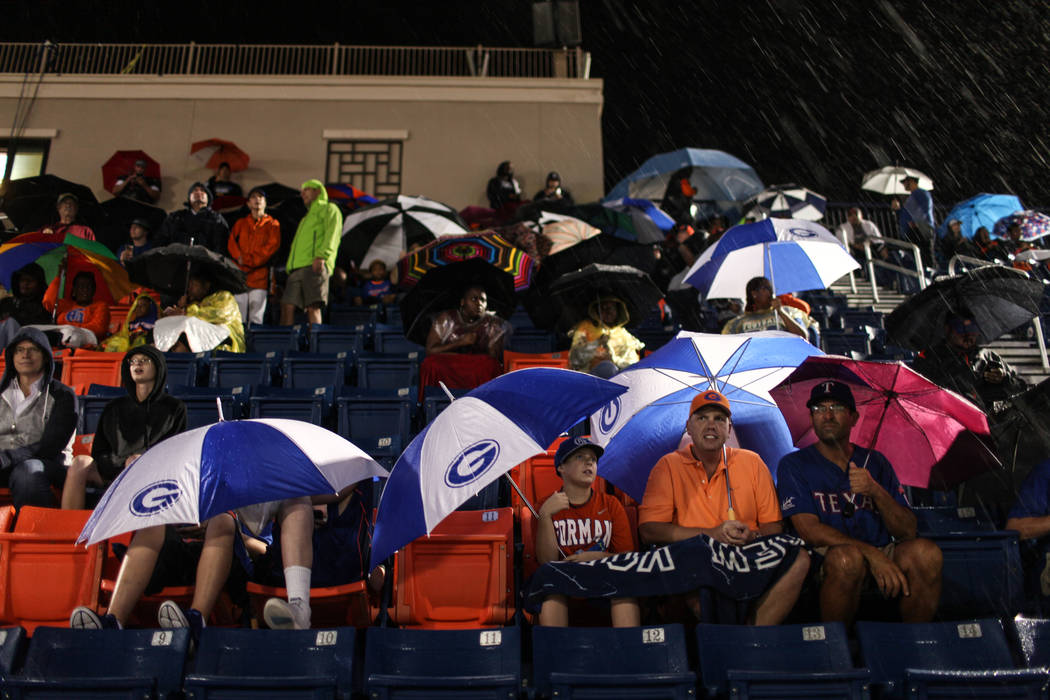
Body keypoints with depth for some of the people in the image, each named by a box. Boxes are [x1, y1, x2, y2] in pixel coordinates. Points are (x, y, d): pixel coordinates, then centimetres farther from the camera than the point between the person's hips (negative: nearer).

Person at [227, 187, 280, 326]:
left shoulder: (272, 224, 13)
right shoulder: (241, 223, 22)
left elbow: (273, 245, -1)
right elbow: (232, 242, 10)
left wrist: (250, 260, -9)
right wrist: (240, 257, -11)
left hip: (260, 274, -2)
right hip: (240, 274, 2)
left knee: (256, 317, -10)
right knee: (238, 318, -4)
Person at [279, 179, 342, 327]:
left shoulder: (329, 209, 13)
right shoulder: (306, 218, 38)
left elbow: (332, 233, -5)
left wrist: (321, 256, -20)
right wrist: (290, 267, 16)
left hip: (315, 266, -8)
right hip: (297, 268, 8)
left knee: (313, 306, -18)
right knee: (287, 306, -6)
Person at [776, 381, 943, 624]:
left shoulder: (875, 462, 12)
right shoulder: (794, 465, 2)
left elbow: (907, 533, 5)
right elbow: (809, 529, -10)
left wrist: (876, 491, -14)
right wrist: (871, 554, -23)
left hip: (882, 554, 4)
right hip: (825, 558, -3)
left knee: (926, 552, -25)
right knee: (846, 558, -36)